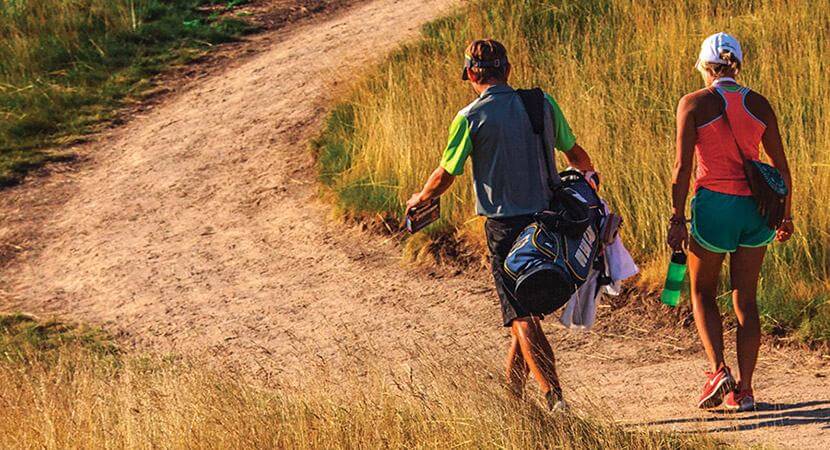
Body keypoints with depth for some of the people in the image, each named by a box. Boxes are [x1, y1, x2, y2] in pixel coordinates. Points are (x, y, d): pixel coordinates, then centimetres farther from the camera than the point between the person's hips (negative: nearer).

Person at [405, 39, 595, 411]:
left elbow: (445, 176, -2)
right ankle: (511, 393, 27)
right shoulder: (542, 104, 4)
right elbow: (577, 155, 14)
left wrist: (420, 199, 19)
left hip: (505, 225, -5)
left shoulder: (471, 117, -8)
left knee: (523, 319, -6)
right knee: (528, 308, 18)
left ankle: (554, 397, -19)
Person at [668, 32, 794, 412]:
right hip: (755, 208, 3)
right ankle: (744, 390, 9)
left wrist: (676, 219, -4)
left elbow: (683, 167, -9)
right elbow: (781, 167, 6)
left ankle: (718, 370, -3)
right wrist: (786, 215, 17)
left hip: (713, 205, -3)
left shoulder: (694, 103, -5)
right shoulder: (759, 104, 5)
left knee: (702, 291, 16)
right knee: (745, 299, 11)